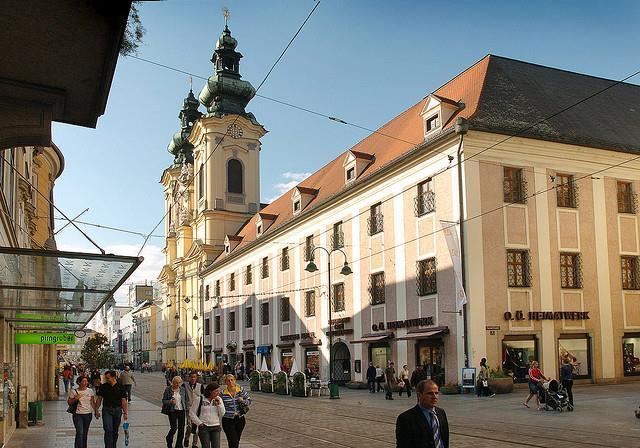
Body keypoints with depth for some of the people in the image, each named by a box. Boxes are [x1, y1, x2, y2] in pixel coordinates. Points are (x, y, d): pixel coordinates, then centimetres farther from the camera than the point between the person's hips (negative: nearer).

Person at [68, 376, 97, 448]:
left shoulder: (90, 391, 4)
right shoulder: (74, 391, -5)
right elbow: (69, 403, 1)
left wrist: (96, 411, 3)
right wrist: (75, 398, -16)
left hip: (88, 414, 3)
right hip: (78, 415, -3)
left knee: (85, 434, 10)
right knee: (80, 433, -13)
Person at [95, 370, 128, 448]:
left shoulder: (120, 387, -1)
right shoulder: (103, 387, 1)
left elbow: (123, 400, 0)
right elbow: (99, 399, 7)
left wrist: (125, 413, -3)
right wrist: (97, 410, 3)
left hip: (117, 410, 1)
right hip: (106, 410, -1)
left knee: (115, 431, 10)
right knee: (108, 430, -12)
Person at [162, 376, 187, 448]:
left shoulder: (182, 389, 5)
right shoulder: (168, 389, -4)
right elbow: (163, 400, -2)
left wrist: (186, 409, 5)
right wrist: (170, 402, -20)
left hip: (181, 411, 3)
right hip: (172, 411, -3)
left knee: (181, 429, 2)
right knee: (174, 427, -10)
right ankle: (169, 440, 22)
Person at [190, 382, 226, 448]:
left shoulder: (219, 399, 6)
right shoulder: (199, 399, -4)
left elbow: (222, 414, 3)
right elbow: (192, 413, 0)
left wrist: (219, 404, -9)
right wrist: (199, 423, -5)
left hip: (216, 428, 3)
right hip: (204, 428, -3)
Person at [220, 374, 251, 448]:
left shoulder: (241, 390, 0)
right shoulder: (223, 393, -6)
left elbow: (249, 401, 6)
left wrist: (243, 401, -12)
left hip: (240, 419, 3)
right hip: (228, 421, -3)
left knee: (237, 441, 15)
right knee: (233, 442, -11)